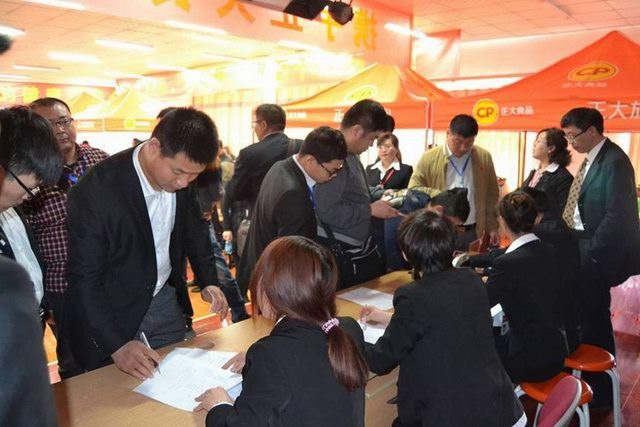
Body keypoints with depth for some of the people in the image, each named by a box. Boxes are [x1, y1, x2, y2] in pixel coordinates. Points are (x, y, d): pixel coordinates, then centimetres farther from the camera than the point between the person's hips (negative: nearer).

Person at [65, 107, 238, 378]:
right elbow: (84, 278, -20)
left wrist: (208, 281, -1)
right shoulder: (95, 191, -27)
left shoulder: (180, 175, -10)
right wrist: (117, 345, -24)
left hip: (166, 303, 5)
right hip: (113, 315, -5)